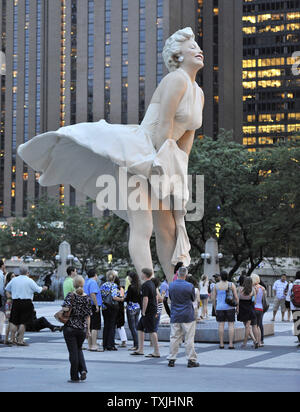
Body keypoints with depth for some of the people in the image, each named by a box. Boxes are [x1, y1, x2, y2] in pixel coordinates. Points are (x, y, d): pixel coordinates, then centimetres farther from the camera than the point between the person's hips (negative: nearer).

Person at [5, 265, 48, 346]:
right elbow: (38, 289, -1)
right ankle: (20, 340, -1)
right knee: (23, 322, -1)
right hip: (26, 302, -4)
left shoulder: (14, 279, 6)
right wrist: (44, 288, 19)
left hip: (15, 302, 4)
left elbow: (7, 289, 17)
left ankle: (12, 339, 11)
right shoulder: (29, 281, -7)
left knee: (14, 322, 11)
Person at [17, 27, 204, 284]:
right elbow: (163, 125, -17)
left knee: (168, 230, 11)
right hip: (136, 153, -10)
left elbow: (186, 140, 18)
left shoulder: (199, 94, 17)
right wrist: (163, 169, -18)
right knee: (142, 227, -17)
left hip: (155, 160, 10)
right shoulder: (176, 79, -10)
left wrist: (178, 175, 10)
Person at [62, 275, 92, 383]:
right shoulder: (87, 298, 2)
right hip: (82, 328, 3)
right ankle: (83, 370, 2)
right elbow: (88, 315, 2)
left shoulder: (70, 295, -8)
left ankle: (75, 377, 6)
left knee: (73, 351, 2)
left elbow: (65, 308, -22)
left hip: (70, 328, -3)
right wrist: (88, 329, 7)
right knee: (79, 349, 21)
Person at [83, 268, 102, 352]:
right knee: (95, 327, -8)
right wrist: (96, 305, -20)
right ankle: (94, 346, -11)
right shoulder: (93, 282, -11)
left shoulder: (86, 282, 16)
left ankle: (90, 346, 14)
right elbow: (92, 294, -22)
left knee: (89, 327, 11)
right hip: (93, 306, -9)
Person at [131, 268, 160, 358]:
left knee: (152, 331, -7)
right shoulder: (152, 284, 14)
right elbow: (156, 297, 20)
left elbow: (145, 299, -21)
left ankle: (156, 352, -5)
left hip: (148, 312, -10)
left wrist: (143, 312, -16)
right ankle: (140, 350, 19)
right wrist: (155, 311, 23)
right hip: (153, 310, 10)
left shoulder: (145, 285, -16)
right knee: (140, 328, 16)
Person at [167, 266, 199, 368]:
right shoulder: (189, 286, -10)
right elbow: (193, 298, 4)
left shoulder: (171, 285, 0)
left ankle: (171, 359, 8)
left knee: (174, 338, 7)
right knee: (189, 338, 1)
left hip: (175, 316, 3)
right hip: (188, 316, -3)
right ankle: (191, 360, 2)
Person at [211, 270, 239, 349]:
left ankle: (221, 344, 4)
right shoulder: (231, 285, -3)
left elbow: (213, 298, 2)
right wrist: (237, 307, 5)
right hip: (230, 307, -1)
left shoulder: (216, 285, 0)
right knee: (231, 325, 2)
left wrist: (215, 308, 12)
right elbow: (236, 297, -5)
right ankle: (231, 344, -3)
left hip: (219, 307, 1)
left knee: (221, 325, 4)